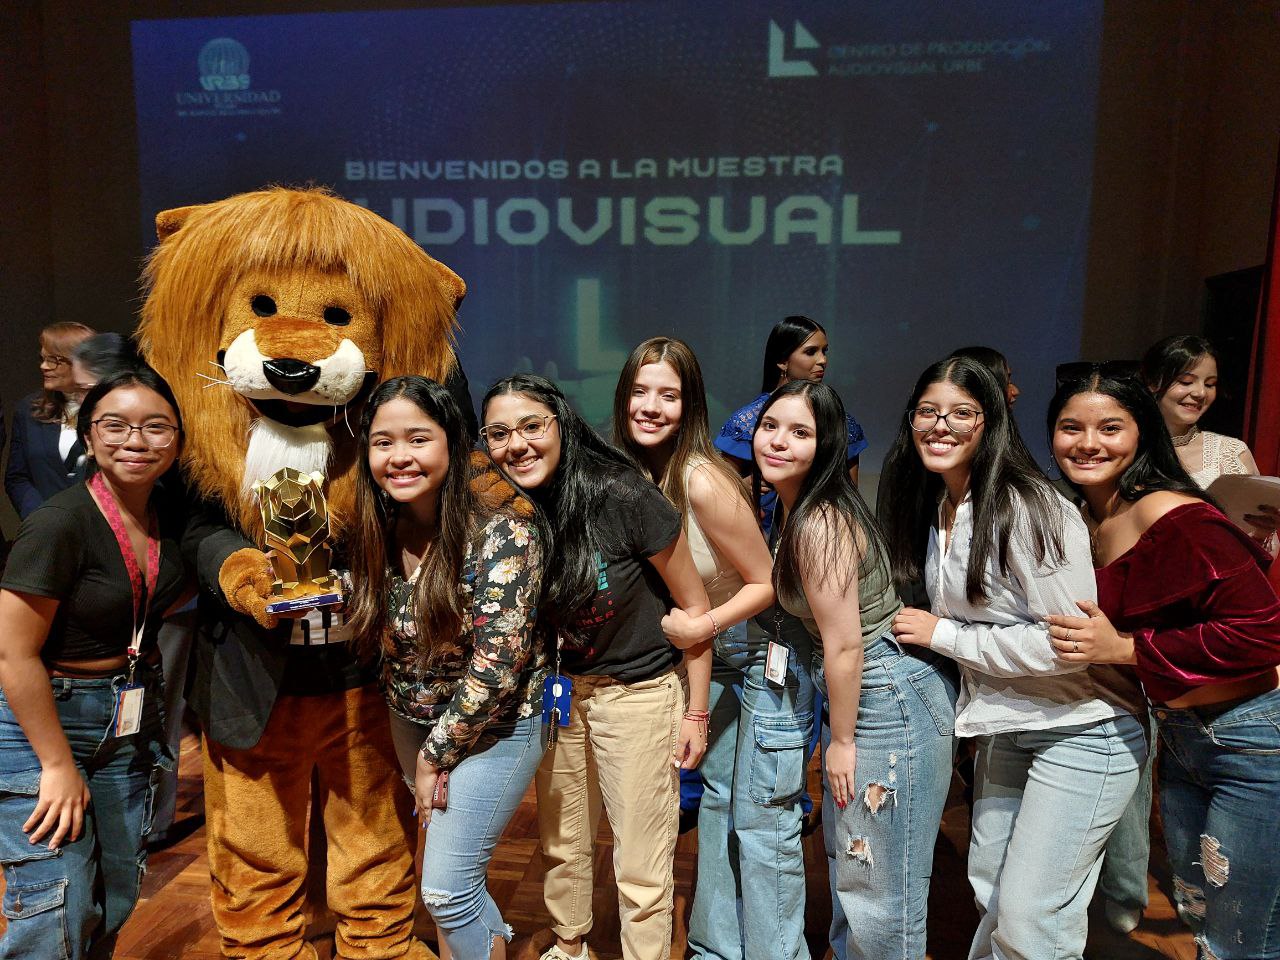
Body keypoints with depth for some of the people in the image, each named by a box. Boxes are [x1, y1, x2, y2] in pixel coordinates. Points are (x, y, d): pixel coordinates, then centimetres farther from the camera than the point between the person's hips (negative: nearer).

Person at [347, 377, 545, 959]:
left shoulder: (504, 536, -25)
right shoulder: (379, 536, -7)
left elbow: (494, 670, -23)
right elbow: (375, 641, 8)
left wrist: (435, 753, -14)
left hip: (492, 729, -6)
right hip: (412, 721, 6)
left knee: (443, 888, 0)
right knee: (450, 858, 20)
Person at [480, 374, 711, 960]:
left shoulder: (623, 497, -24)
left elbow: (693, 606, -13)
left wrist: (697, 713, -9)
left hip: (639, 691, -5)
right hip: (558, 691, 5)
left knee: (641, 867, 3)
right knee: (561, 843, 21)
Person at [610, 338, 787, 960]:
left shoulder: (702, 482, -27)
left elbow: (766, 581, -19)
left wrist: (701, 627, -29)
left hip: (767, 656, -7)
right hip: (716, 656, 7)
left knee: (761, 824, 2)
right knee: (717, 801, 18)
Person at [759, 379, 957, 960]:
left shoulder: (818, 523, -24)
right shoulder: (795, 509, 6)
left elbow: (845, 646, -22)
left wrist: (842, 740, -11)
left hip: (891, 699, -10)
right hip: (861, 692, 10)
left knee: (878, 885, 6)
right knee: (846, 866, 24)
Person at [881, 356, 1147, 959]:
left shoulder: (1028, 508, -22)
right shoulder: (934, 506, 3)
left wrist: (944, 636, -18)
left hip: (1083, 730, -7)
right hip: (1006, 726, 7)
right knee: (989, 889, 17)